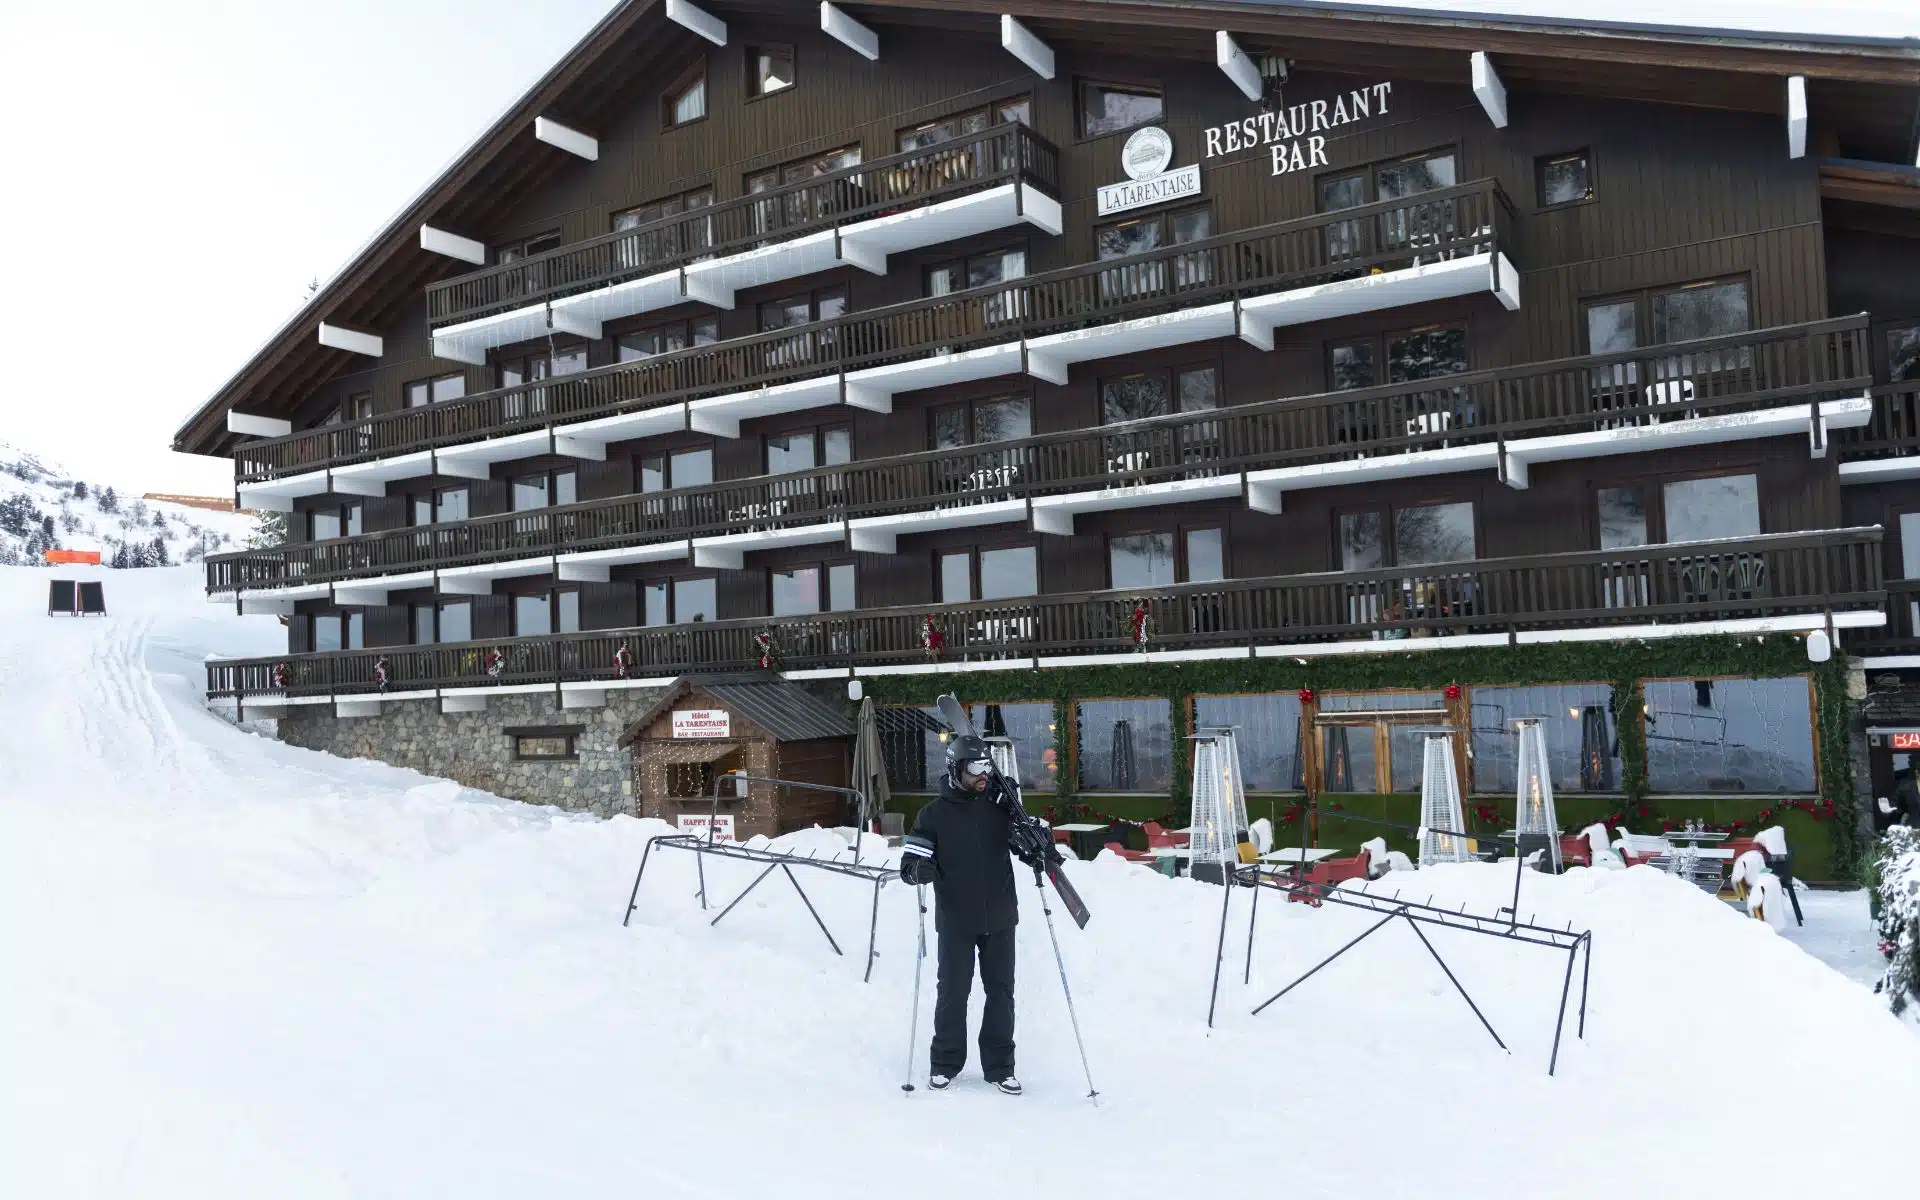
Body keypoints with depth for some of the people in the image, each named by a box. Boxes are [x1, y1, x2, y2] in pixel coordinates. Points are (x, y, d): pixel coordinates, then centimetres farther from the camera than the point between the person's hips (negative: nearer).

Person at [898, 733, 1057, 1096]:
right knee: (953, 991, 6)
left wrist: (1042, 852, -15)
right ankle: (945, 1063, 21)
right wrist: (920, 869, -28)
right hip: (956, 920, -2)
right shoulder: (934, 814, -4)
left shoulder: (1001, 805, 1)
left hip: (999, 917, 2)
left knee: (1001, 992, 8)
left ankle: (1000, 1066, 19)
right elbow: (910, 862, -4)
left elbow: (1024, 843, 8)